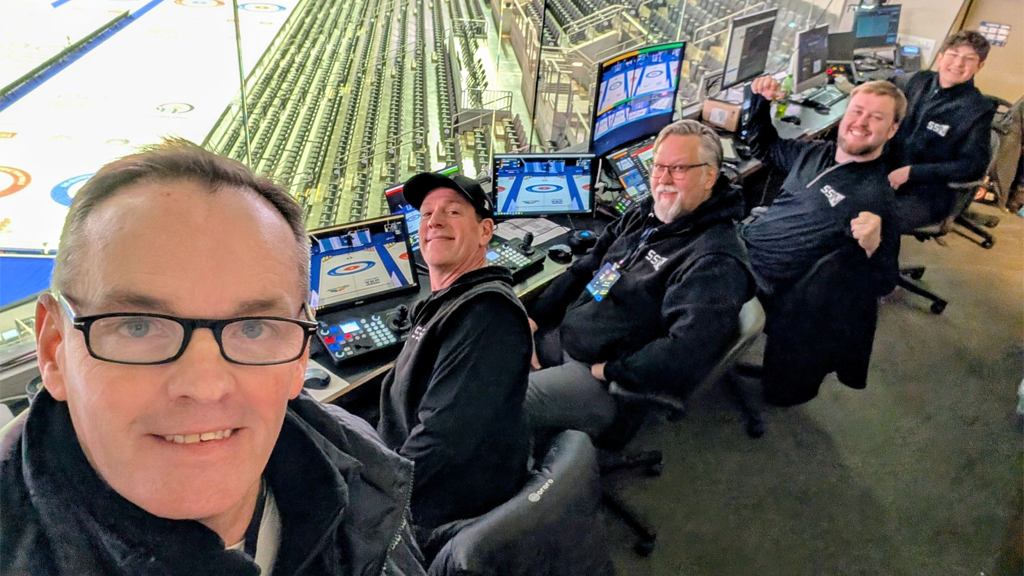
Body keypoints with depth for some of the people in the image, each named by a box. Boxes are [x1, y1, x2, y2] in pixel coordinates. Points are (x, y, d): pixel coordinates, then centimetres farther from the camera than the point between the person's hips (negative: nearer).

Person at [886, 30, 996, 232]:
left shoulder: (978, 110, -7)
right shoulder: (918, 81, 5)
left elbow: (974, 166, -12)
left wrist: (911, 172, -19)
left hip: (926, 192, -5)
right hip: (885, 169, 5)